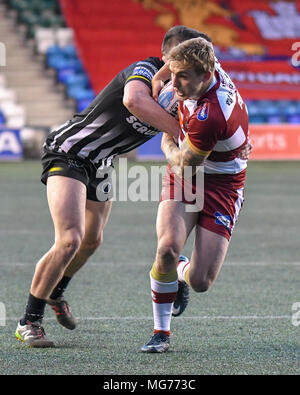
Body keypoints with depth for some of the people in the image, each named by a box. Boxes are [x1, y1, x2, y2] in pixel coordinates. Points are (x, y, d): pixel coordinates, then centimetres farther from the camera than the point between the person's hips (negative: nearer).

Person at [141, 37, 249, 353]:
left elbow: (183, 163, -15)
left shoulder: (209, 116, -34)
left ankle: (181, 273, 31)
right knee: (168, 247, -21)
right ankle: (161, 332, -5)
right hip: (182, 178, 6)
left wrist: (168, 142, 4)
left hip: (220, 185, -6)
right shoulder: (212, 70, -13)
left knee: (200, 282, -9)